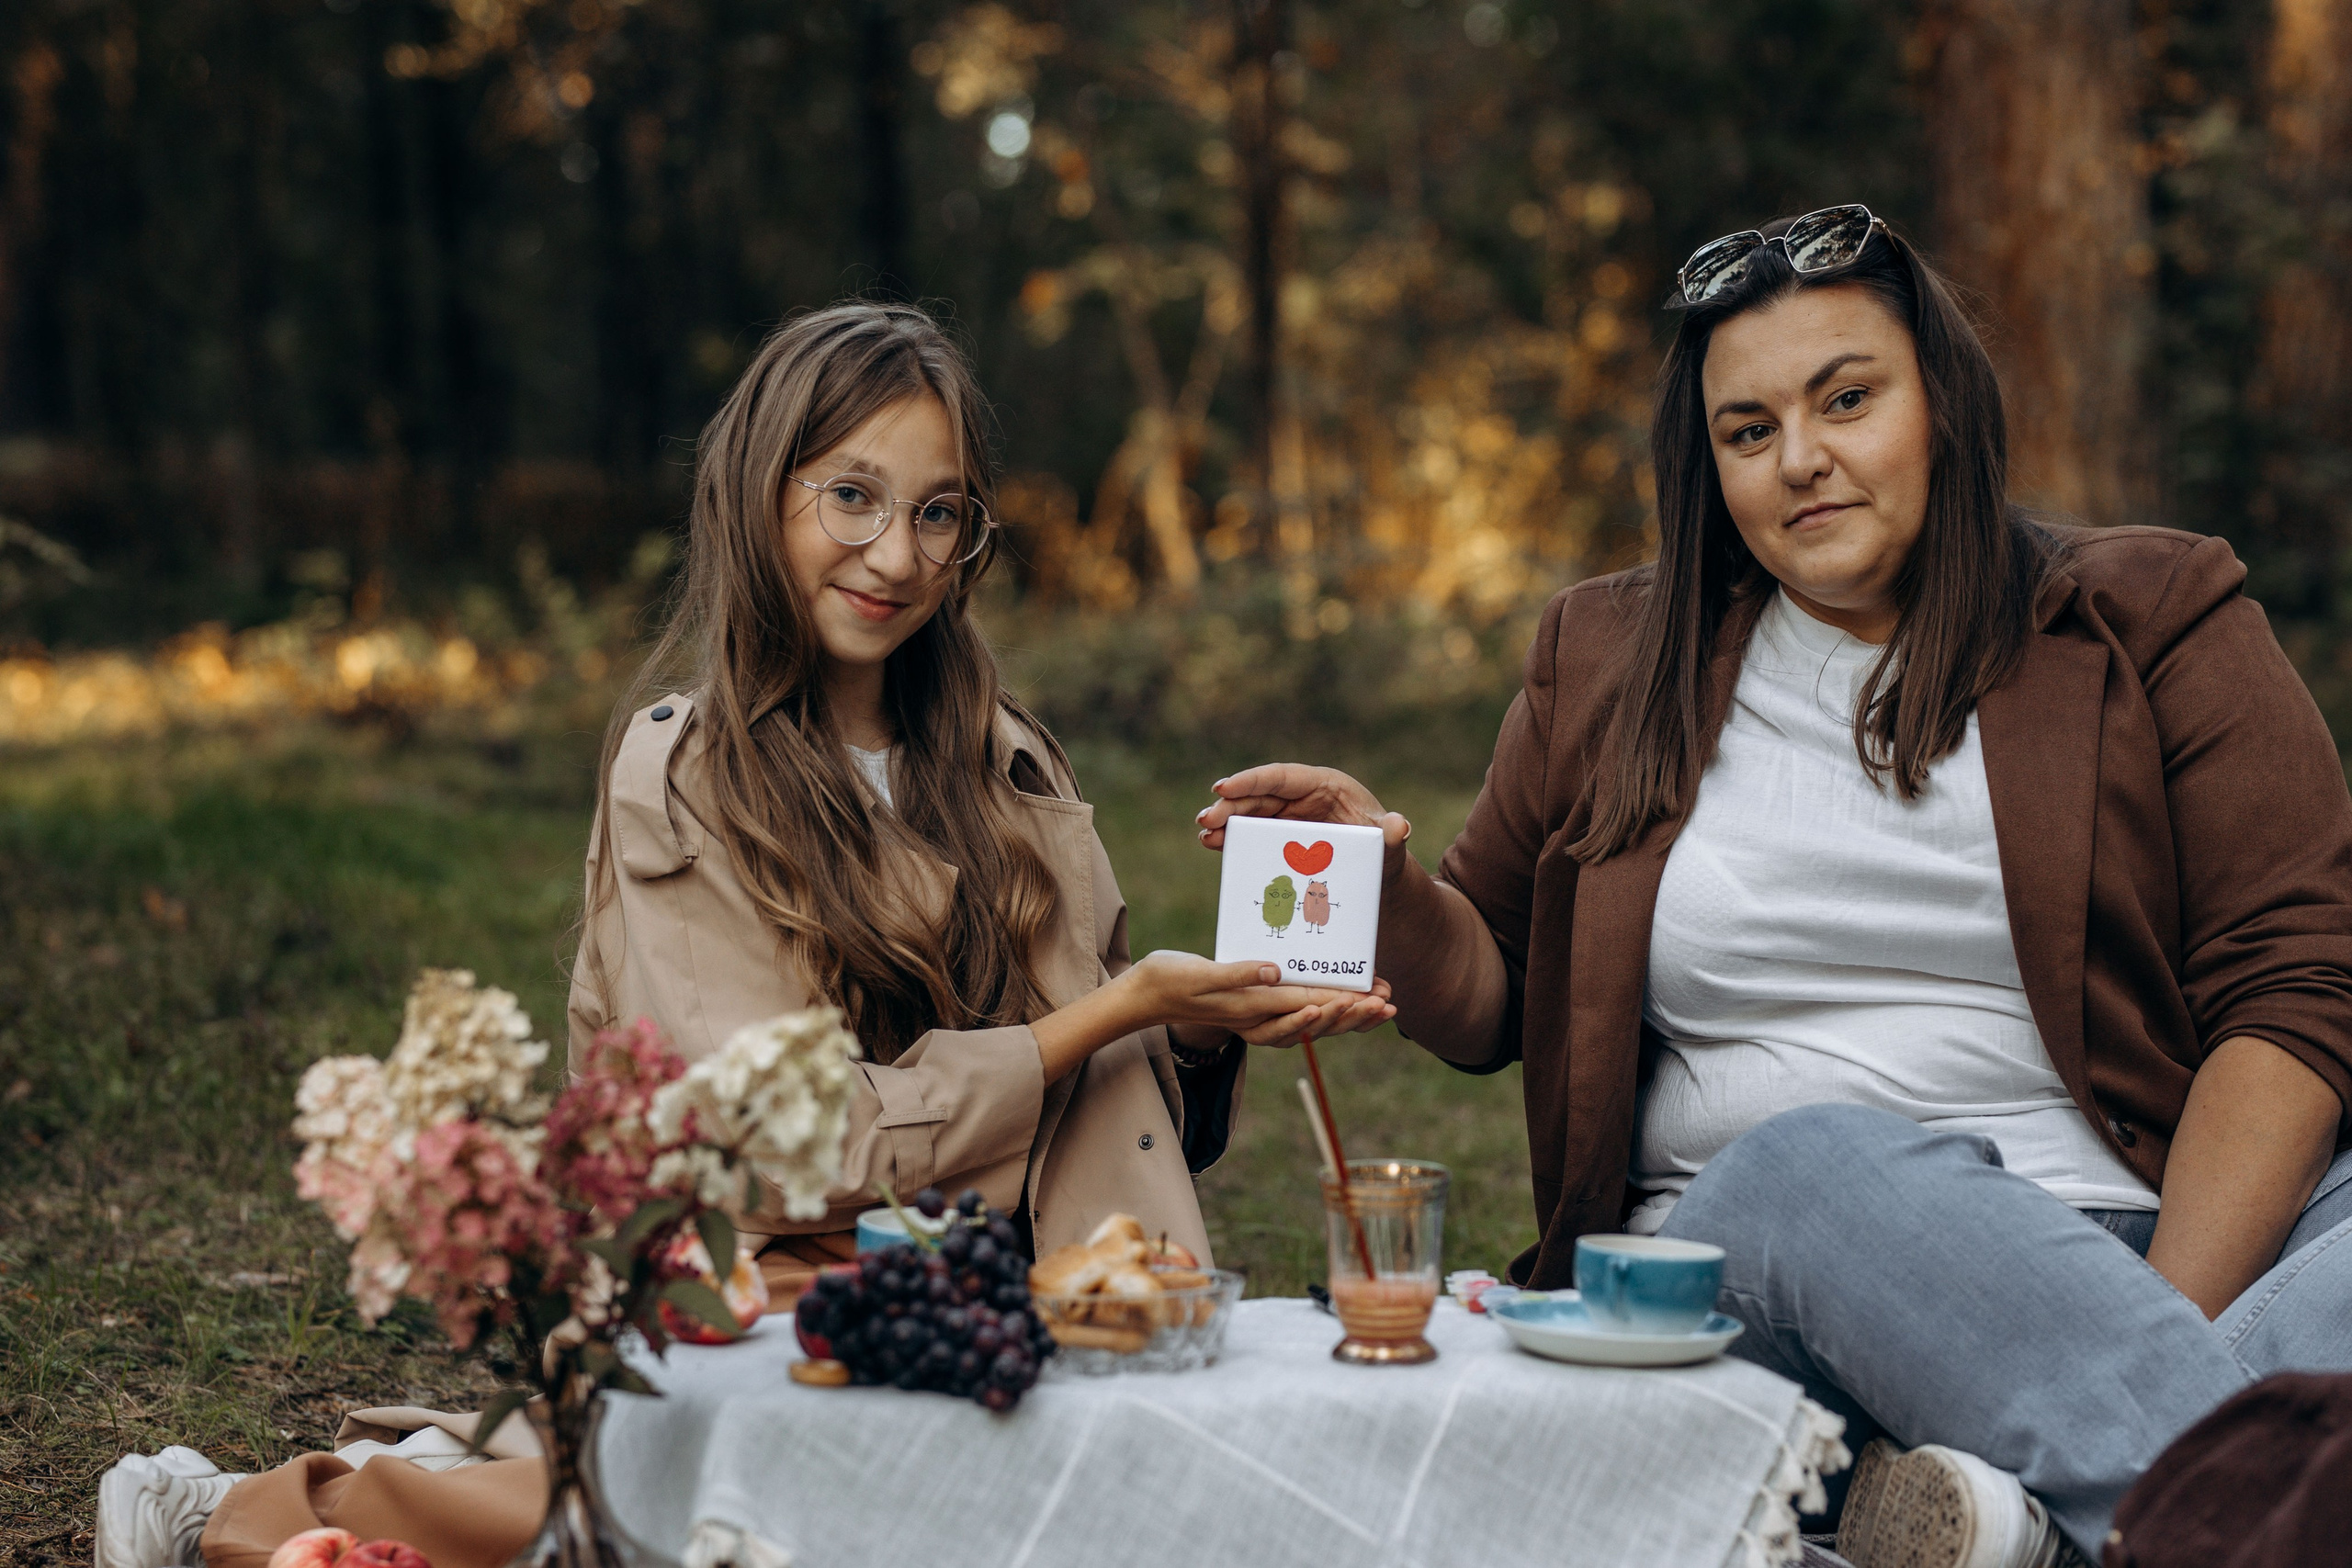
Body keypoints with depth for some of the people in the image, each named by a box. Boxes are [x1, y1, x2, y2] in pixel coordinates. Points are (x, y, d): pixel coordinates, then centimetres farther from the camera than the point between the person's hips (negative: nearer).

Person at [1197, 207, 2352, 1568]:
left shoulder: (2146, 620, 10)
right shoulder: (1612, 665, 17)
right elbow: (1488, 1003, 24)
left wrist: (2167, 1315, -16)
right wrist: (1387, 886, 0)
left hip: (2167, 1226, 0)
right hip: (1752, 1249, 1)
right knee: (1806, 1159, -35)